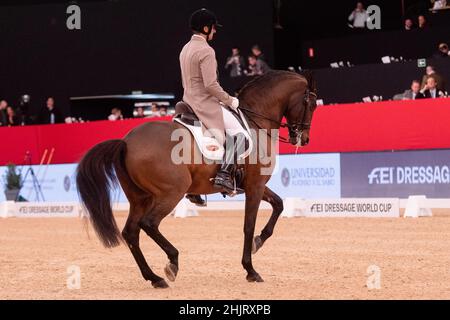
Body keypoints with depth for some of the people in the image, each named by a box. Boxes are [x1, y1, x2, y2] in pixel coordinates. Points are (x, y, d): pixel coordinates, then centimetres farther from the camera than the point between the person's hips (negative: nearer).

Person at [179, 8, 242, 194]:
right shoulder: (206, 51, -17)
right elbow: (211, 85, -23)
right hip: (205, 103, -10)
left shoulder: (185, 49, 13)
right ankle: (224, 173, -19)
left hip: (189, 100, 10)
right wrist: (229, 101, -11)